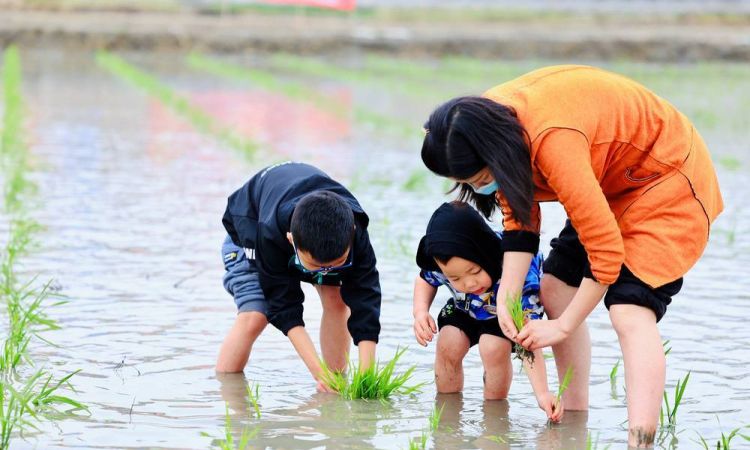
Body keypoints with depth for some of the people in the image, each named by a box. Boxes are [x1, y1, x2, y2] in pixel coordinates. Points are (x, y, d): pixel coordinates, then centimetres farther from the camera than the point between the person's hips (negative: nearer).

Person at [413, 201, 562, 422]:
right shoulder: (439, 263, -32)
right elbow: (425, 280, -5)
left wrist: (542, 393, -53)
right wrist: (420, 311, -26)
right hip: (466, 307, 4)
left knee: (494, 347, -28)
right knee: (448, 344, -19)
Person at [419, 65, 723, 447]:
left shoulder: (554, 141, -39)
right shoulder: (488, 120, -12)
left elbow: (607, 249, -34)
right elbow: (519, 222, -2)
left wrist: (563, 327, -23)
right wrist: (506, 299, -16)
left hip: (669, 176, -9)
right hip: (612, 183, 9)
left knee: (630, 312, -23)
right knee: (555, 290, 9)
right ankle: (574, 416, 18)